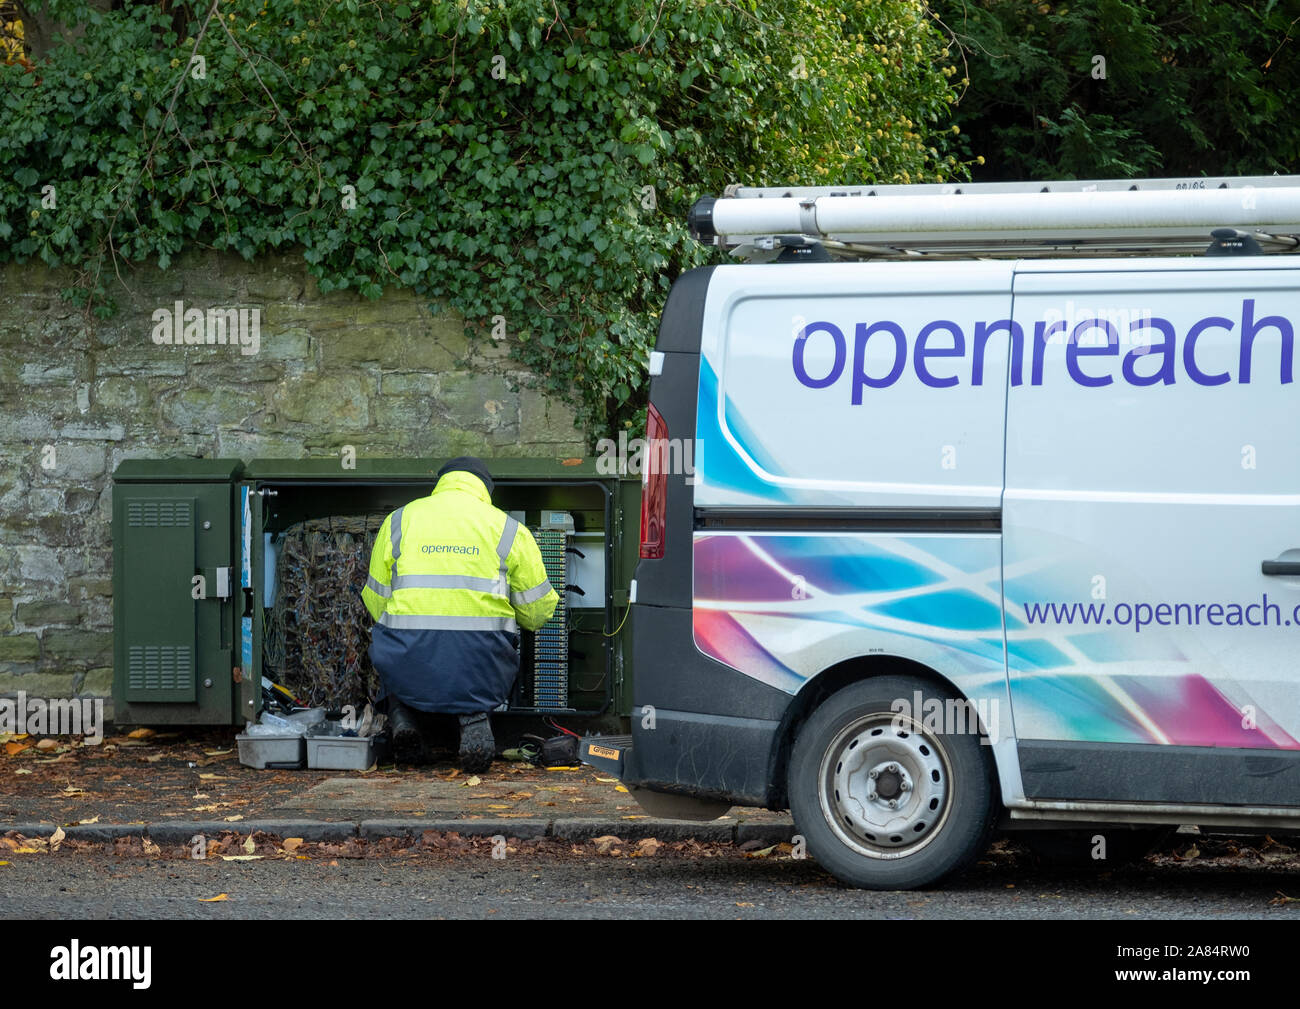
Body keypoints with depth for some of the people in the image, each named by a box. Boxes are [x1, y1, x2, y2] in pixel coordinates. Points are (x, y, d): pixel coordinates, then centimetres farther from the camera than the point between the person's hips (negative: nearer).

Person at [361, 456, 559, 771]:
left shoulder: (398, 521, 11)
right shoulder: (509, 529, 9)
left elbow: (376, 601, 13)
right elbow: (536, 612, 11)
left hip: (408, 668, 1)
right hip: (480, 666, -1)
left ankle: (401, 717, 8)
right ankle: (475, 717, 4)